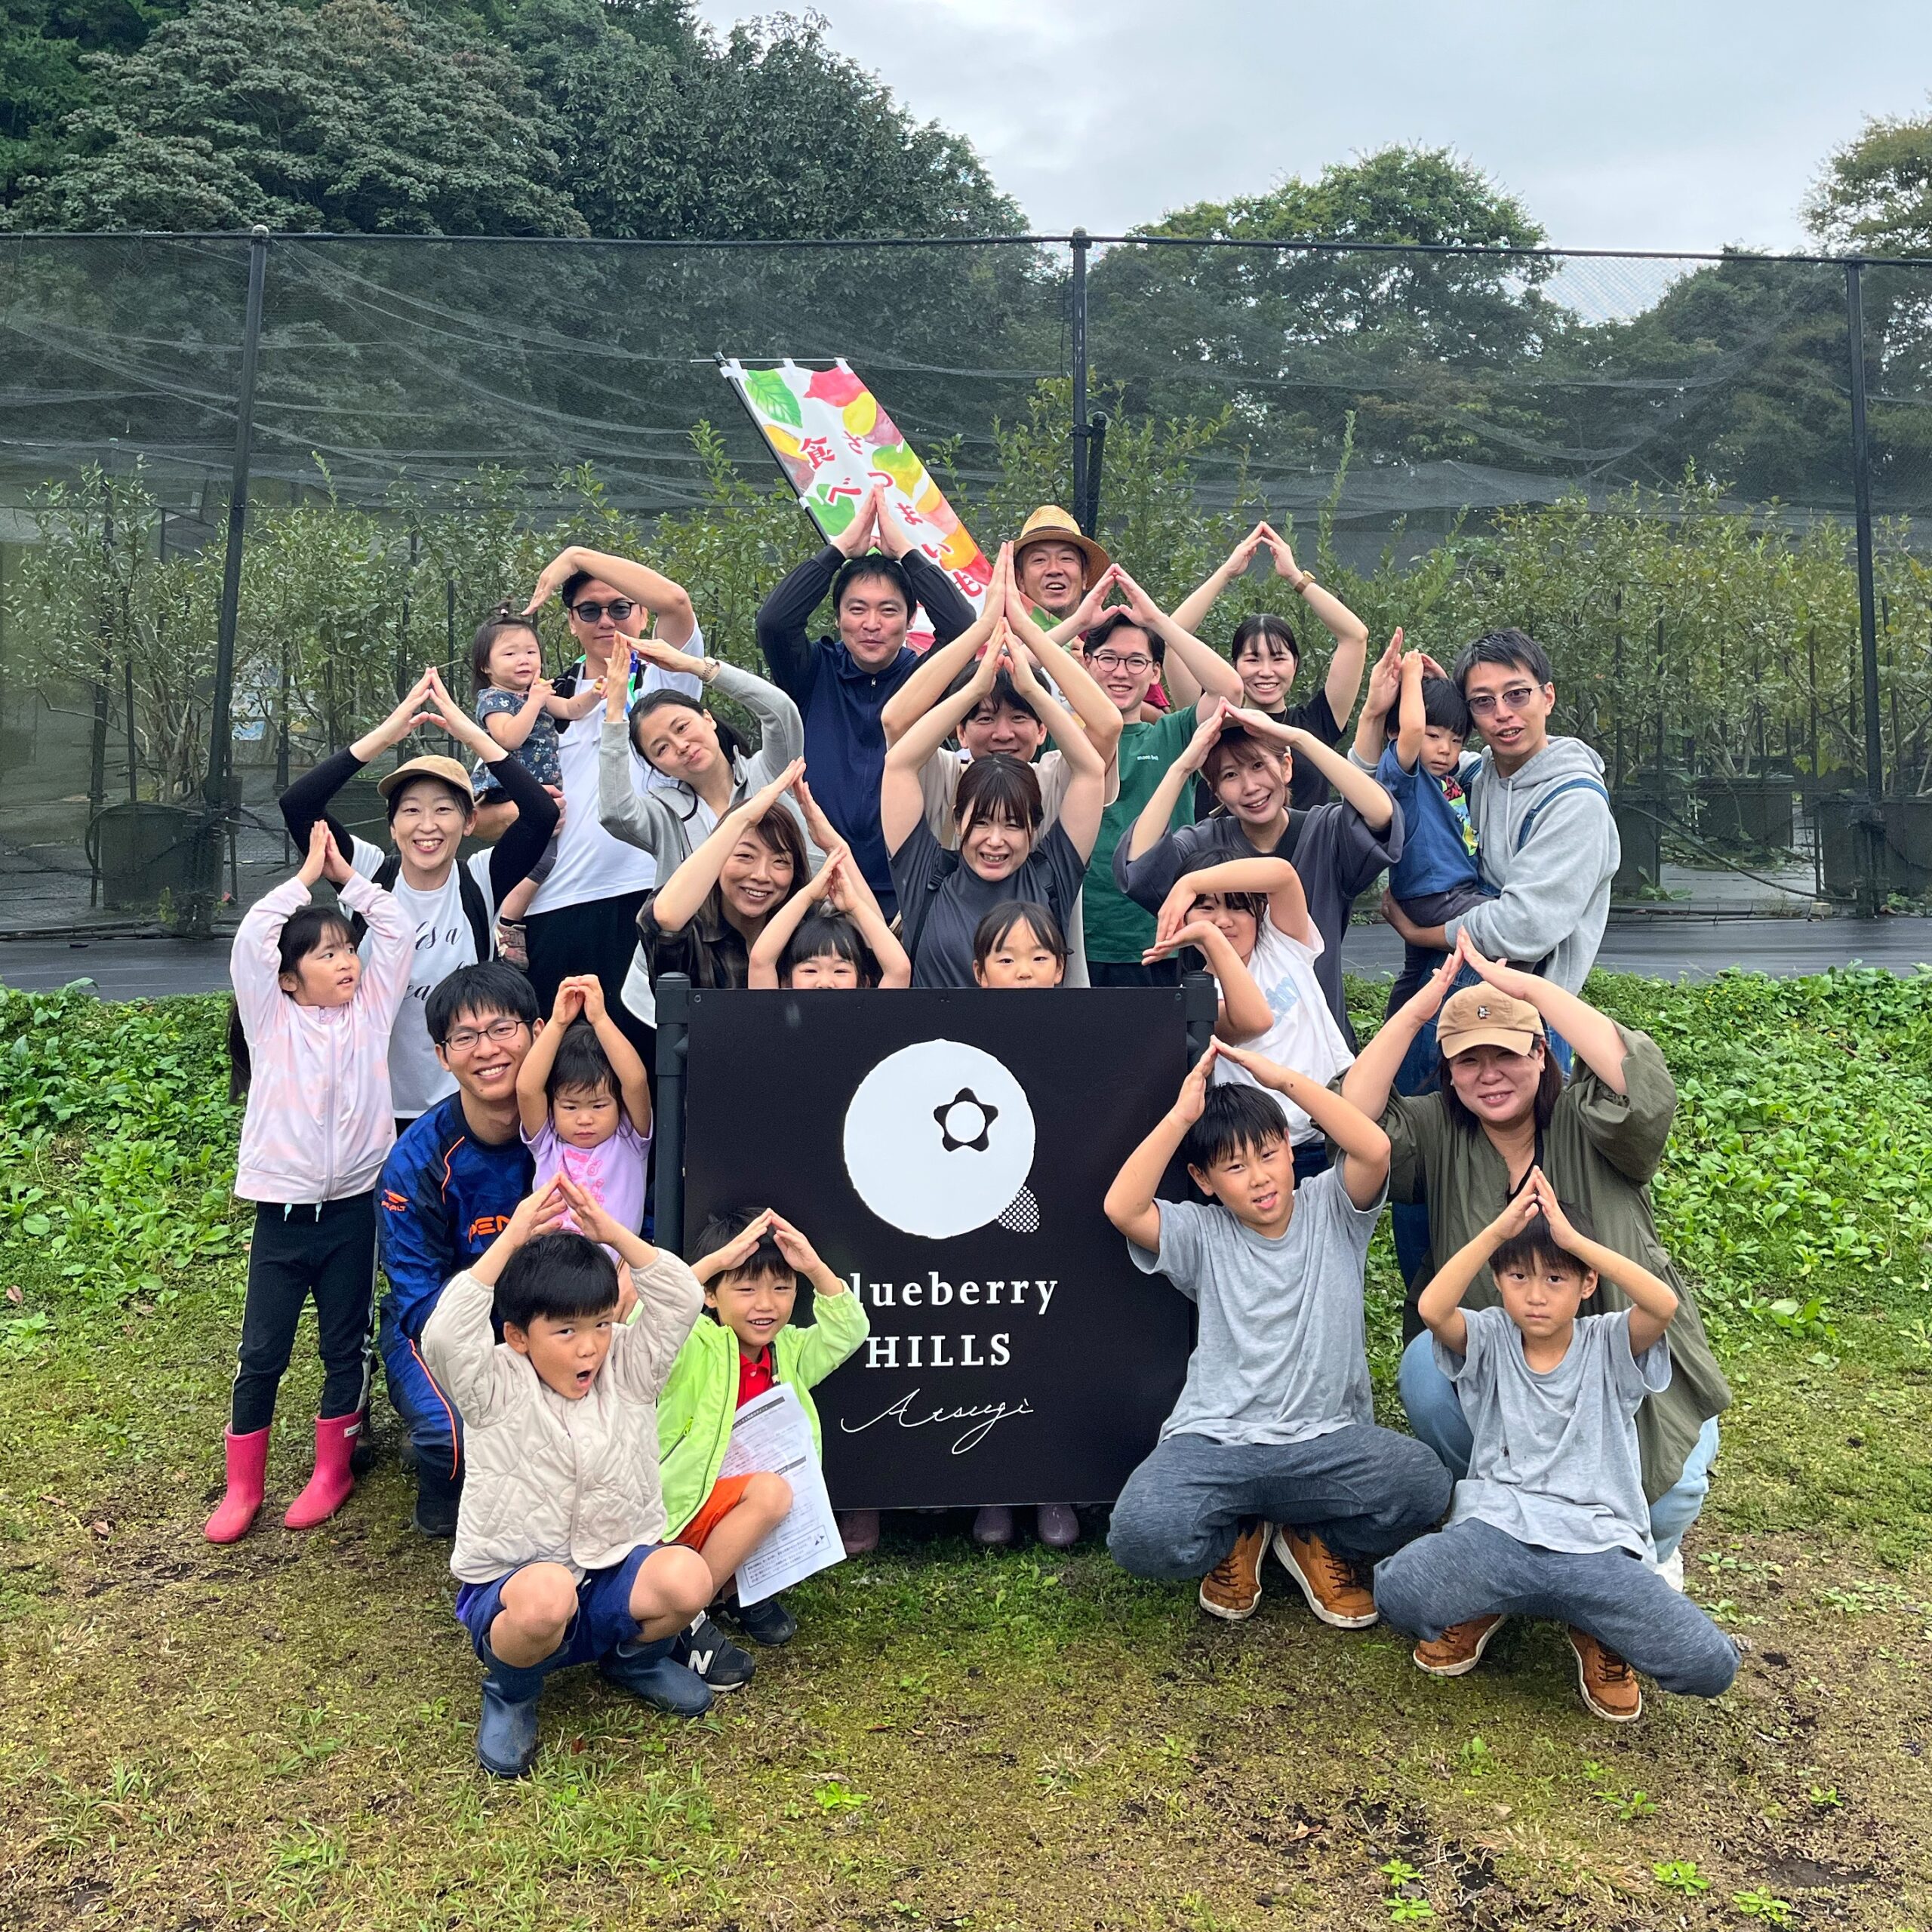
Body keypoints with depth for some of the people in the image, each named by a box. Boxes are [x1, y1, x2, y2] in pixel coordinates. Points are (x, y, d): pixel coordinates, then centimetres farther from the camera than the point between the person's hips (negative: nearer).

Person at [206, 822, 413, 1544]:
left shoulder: (371, 1009, 4)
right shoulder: (271, 1019, 0)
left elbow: (396, 930, -1)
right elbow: (251, 940, -13)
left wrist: (346, 875, 4)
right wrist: (306, 876, -4)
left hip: (352, 1208, 1)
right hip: (281, 1212, -1)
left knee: (346, 1347, 11)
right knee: (260, 1354, 6)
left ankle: (332, 1472, 27)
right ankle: (243, 1486, 21)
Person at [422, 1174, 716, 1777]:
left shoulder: (627, 1372, 0)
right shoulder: (496, 1390, -9)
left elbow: (682, 1298, -11)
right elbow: (445, 1335, -29)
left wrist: (611, 1231, -19)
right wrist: (511, 1240, -29)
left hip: (616, 1574, 4)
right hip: (508, 1587, -3)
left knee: (687, 1577, -28)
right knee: (547, 1593, -39)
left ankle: (635, 1658, 9)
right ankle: (509, 1694, -2)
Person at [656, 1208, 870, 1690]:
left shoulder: (788, 1350, 6)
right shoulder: (697, 1349, -13)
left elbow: (849, 1329, -1)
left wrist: (815, 1267, -15)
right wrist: (716, 1259, -37)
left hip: (741, 1504, 7)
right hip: (679, 1511, -7)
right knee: (771, 1491, -30)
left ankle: (739, 1586, 7)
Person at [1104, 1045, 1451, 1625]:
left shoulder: (1332, 1211, 5)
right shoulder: (1201, 1235, 3)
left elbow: (1374, 1148, -15)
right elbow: (1122, 1207, -17)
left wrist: (1284, 1078, -15)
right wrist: (1181, 1114, -16)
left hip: (1327, 1439, 1)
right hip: (1215, 1441, 0)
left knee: (1423, 1485, -29)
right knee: (1140, 1535, -29)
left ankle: (1316, 1539, 7)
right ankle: (1239, 1536, 11)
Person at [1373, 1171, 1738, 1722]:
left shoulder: (1610, 1345, 4)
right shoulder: (1489, 1340, 5)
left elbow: (1663, 1305, -19)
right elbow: (1431, 1309, -19)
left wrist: (1574, 1238, -23)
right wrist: (1498, 1229, -24)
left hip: (1599, 1547, 0)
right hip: (1497, 1532, 0)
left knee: (1711, 1666, -20)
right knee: (1397, 1590, -29)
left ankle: (1599, 1634, 13)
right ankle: (1481, 1609, 9)